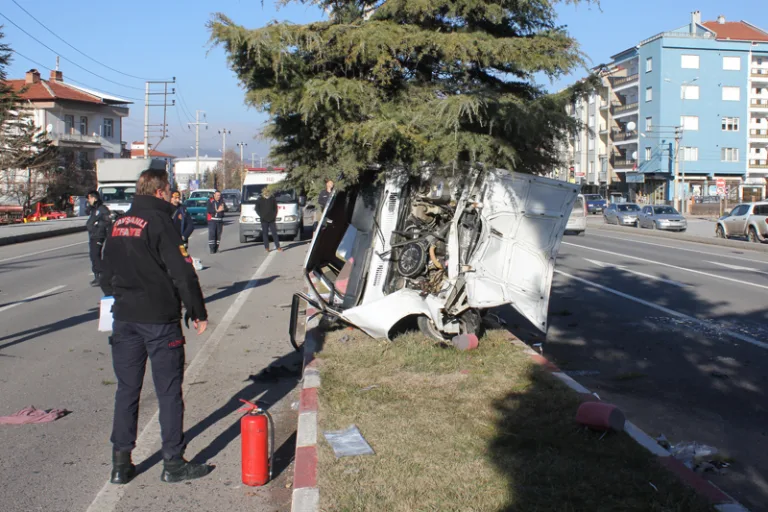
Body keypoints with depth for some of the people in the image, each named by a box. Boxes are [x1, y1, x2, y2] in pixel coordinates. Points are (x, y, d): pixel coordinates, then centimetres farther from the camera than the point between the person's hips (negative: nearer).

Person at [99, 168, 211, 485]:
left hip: (124, 318, 7)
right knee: (169, 391, 3)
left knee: (126, 390, 12)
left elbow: (106, 273, 18)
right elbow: (183, 273, -15)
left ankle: (121, 464, 15)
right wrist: (198, 313, -7)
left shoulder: (119, 225, 11)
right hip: (159, 319, -6)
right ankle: (173, 464, 9)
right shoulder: (159, 223, -11)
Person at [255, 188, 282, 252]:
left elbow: (275, 208, 10)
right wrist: (261, 216, -7)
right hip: (264, 220, -1)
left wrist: (274, 216, 0)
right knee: (265, 234, 2)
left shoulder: (273, 199, 3)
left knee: (274, 233, 2)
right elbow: (257, 209, 3)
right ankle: (266, 248, 7)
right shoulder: (259, 200, -1)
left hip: (272, 220, 1)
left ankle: (278, 247, 7)